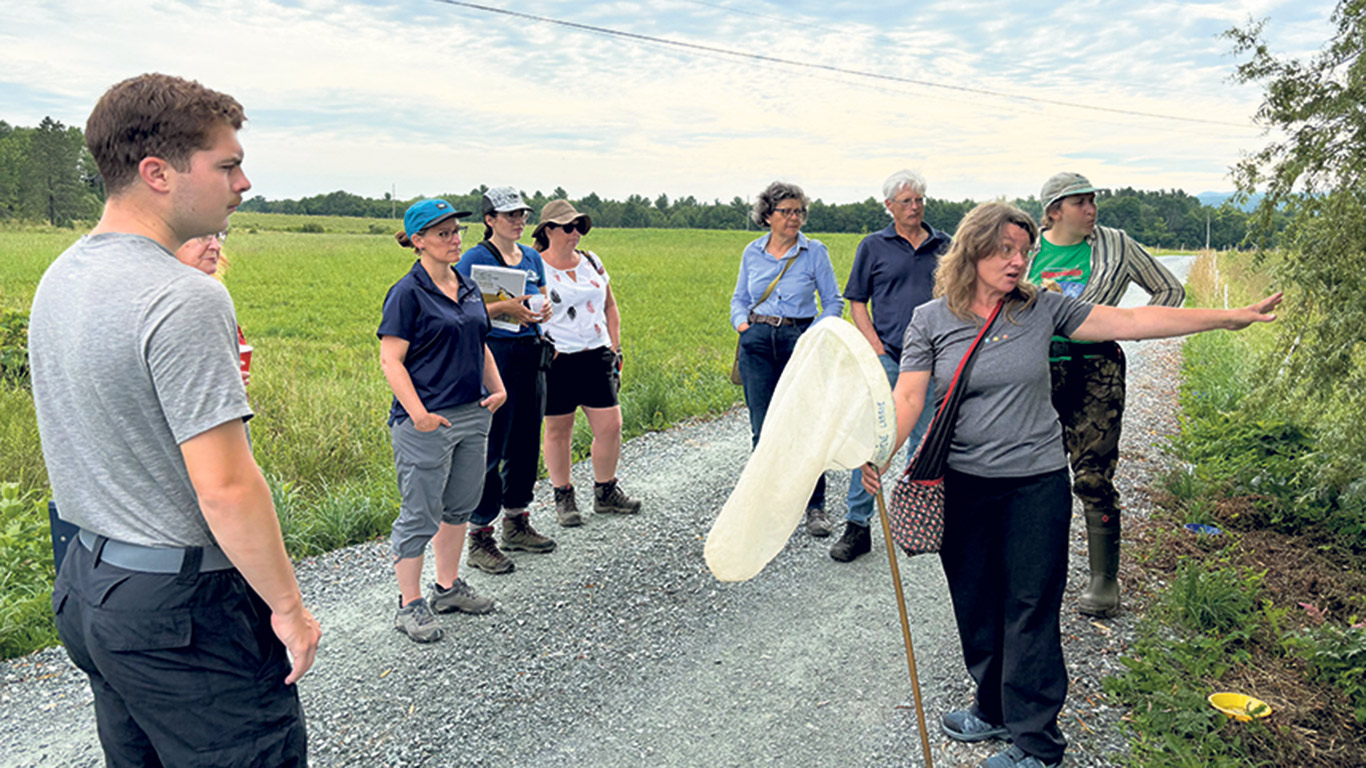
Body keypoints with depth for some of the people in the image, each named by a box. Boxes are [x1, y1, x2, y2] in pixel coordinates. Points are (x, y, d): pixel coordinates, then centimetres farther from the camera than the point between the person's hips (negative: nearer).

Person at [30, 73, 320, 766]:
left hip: (87, 581, 9)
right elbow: (225, 487, -25)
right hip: (182, 604, -9)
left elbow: (99, 439, 14)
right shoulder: (184, 299, -23)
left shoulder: (60, 277, 7)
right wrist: (289, 606, -15)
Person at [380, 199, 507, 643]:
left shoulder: (468, 287, 12)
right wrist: (418, 413, -22)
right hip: (426, 422, -8)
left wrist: (497, 387, 8)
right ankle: (410, 606, 14)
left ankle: (448, 587, 33)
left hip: (472, 415, 8)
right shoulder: (408, 293, -10)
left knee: (460, 504, 17)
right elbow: (390, 360, -13)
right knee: (420, 514, 1)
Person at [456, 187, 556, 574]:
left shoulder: (532, 257, 14)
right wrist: (505, 307, -22)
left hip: (530, 354, 7)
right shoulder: (476, 258, -7)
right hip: (494, 355, -7)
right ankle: (479, 538, 4)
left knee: (526, 443, 13)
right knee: (490, 448, -5)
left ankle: (517, 524, 28)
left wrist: (544, 309, -1)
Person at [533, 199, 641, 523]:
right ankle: (564, 497, 22)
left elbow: (610, 307, 18)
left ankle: (605, 493, 21)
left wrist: (614, 348, 11)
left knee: (610, 426, 2)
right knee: (558, 431, 6)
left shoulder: (591, 261, 12)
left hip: (597, 358, 4)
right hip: (557, 361, -4)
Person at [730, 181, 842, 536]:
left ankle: (815, 507, 10)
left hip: (799, 340, -2)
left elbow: (833, 302, 5)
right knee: (763, 427, 4)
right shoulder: (752, 253, 9)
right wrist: (741, 322, -1)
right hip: (757, 342, 3)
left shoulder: (815, 251, 1)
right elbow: (739, 298, 19)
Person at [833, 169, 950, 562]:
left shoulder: (943, 245, 11)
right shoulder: (873, 246, 4)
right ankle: (857, 525, 1)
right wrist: (876, 349, -7)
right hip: (887, 358, -2)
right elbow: (856, 303, 4)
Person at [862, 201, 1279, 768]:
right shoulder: (930, 320, -2)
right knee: (975, 606, 13)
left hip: (1036, 484, -1)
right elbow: (908, 396, -8)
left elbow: (1129, 321, -1)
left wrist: (1229, 317, -3)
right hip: (962, 486, 1)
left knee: (1030, 609, 4)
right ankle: (994, 708, 35)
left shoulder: (1042, 308, -1)